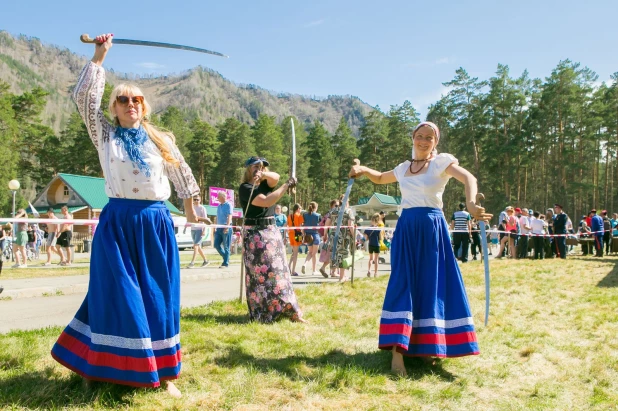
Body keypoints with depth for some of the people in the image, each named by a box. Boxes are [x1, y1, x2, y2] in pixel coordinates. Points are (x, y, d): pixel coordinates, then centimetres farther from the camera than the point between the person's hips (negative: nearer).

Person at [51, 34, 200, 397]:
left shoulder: (161, 140, 11)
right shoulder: (106, 136, 7)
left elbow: (181, 172, 23)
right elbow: (84, 97, -1)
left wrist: (189, 206, 28)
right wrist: (99, 57, -1)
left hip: (156, 223, 2)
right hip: (117, 223, -1)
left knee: (159, 297, 3)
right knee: (118, 294, -1)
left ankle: (164, 372, 13)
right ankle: (100, 366, 15)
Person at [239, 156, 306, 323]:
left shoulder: (265, 184, 12)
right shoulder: (245, 188, -8)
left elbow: (275, 177, -11)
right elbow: (267, 201, -21)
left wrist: (262, 174, -30)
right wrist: (286, 185, -18)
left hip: (272, 232, 6)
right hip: (255, 235, -6)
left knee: (278, 271, 5)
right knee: (260, 274, -4)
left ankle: (289, 311, 7)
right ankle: (260, 313, 5)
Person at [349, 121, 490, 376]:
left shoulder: (442, 161, -1)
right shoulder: (404, 168, 16)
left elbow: (468, 179, -19)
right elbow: (380, 179, 34)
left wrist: (470, 204, -39)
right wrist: (363, 169, 13)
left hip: (431, 227, -4)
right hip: (406, 228, 4)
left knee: (432, 284, -1)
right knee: (402, 284, -4)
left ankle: (426, 345, 13)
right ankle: (398, 350, -9)